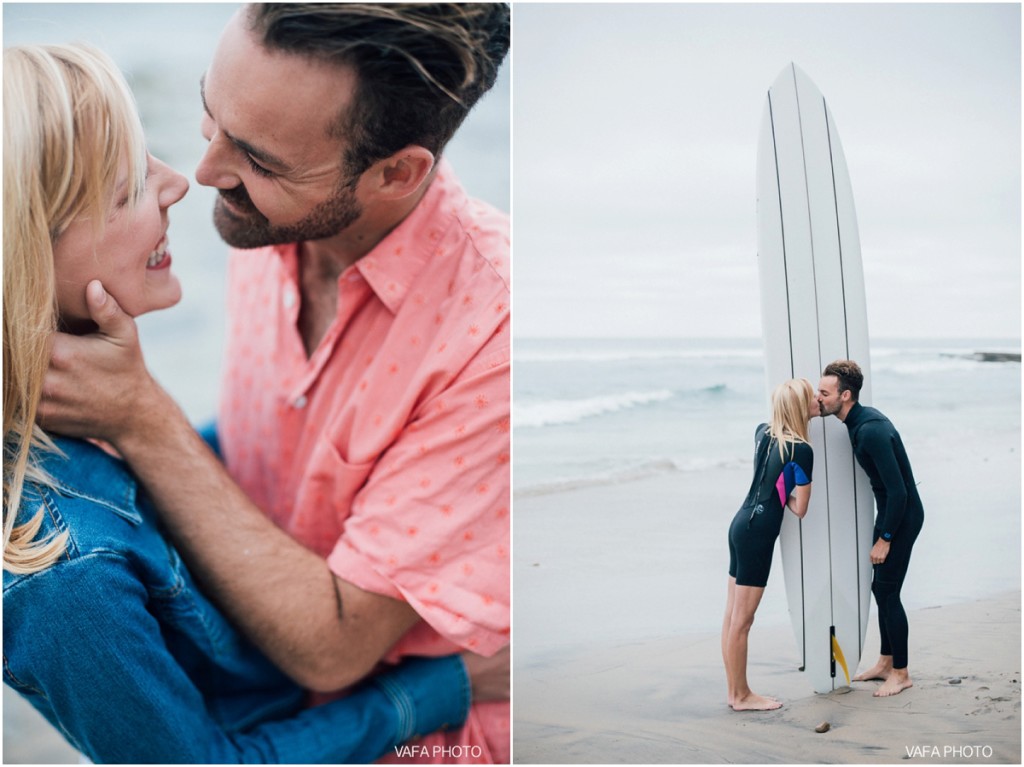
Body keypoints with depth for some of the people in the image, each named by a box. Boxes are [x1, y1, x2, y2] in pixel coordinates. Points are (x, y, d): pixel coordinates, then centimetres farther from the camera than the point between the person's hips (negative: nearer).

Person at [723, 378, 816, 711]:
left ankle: (735, 691, 22)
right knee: (742, 620, 1)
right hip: (758, 533, -8)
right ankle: (742, 696, 11)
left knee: (733, 615, 13)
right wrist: (786, 495, 10)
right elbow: (799, 508, -7)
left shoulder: (762, 432, 8)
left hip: (741, 524, 8)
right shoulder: (802, 450, -14)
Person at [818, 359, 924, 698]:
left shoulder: (871, 430, -28)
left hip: (903, 516, -10)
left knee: (888, 592, -3)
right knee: (879, 588, 15)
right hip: (889, 511, 10)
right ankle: (886, 663, 27)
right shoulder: (858, 422, 3)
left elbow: (898, 490, -27)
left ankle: (901, 673, 9)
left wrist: (885, 539, -21)